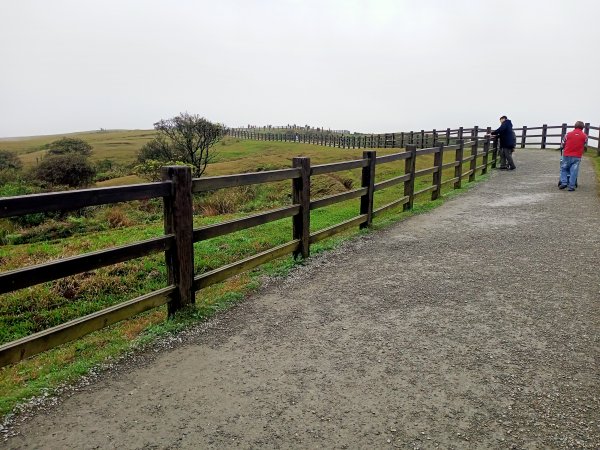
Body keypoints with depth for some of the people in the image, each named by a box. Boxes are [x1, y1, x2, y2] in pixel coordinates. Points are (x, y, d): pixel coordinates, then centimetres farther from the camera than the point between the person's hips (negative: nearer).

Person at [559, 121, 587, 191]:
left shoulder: (568, 134, 1)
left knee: (563, 169, 15)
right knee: (574, 171, 2)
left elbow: (563, 144, 7)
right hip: (577, 156, 0)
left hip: (567, 155, 0)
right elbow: (584, 146, 8)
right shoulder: (585, 136, 1)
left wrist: (564, 149, 27)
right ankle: (571, 186, 2)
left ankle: (564, 182, 3)